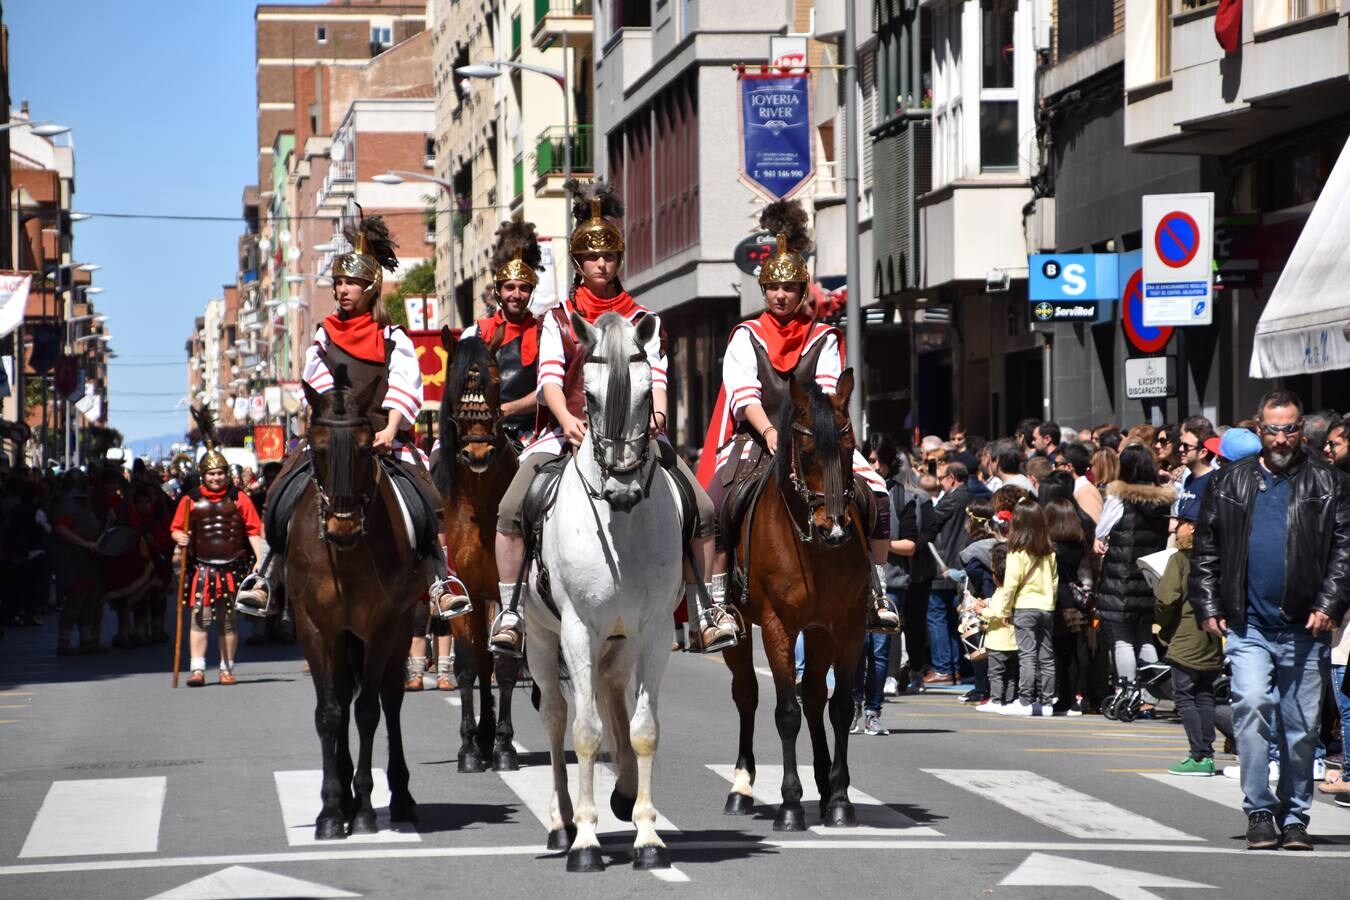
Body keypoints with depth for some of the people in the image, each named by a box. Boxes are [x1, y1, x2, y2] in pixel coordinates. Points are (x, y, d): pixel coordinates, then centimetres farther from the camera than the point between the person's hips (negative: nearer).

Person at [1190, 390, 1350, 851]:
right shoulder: (1230, 482, 9)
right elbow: (1205, 549, 11)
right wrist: (1208, 607, 3)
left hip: (1305, 627, 0)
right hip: (1248, 626, 0)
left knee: (1302, 727, 5)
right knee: (1251, 705, -17)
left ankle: (1295, 817, 18)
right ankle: (1260, 811, -9)